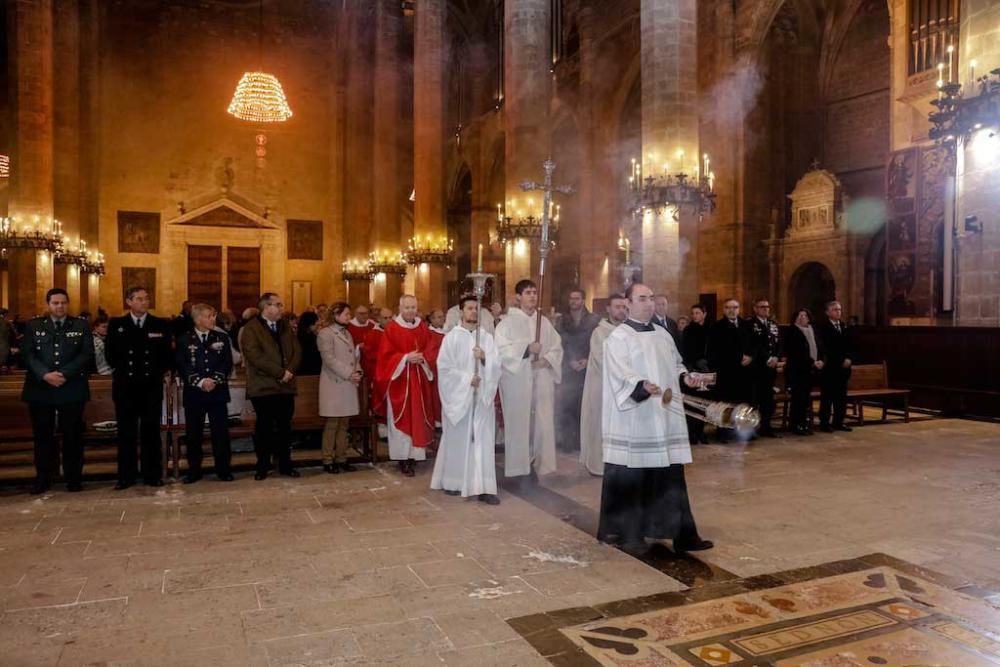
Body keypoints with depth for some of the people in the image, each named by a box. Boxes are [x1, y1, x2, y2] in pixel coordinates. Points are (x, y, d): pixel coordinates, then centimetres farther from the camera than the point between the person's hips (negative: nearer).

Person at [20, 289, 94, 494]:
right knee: (42, 435, 6)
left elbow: (87, 354, -3)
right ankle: (43, 479, 16)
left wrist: (64, 374, -14)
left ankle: (73, 479, 12)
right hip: (40, 388, 1)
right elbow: (27, 354, 0)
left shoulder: (81, 326, 7)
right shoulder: (33, 326, 10)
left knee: (73, 434, 3)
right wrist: (45, 374, -15)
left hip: (72, 388, -1)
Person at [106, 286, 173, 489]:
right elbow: (111, 353, 7)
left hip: (152, 386, 0)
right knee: (126, 432, 6)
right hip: (125, 386, 0)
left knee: (151, 431, 5)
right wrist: (121, 370, 0)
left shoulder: (161, 325, 4)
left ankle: (153, 475, 12)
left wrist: (162, 371, -5)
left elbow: (167, 354, 6)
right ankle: (126, 476, 13)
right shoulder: (116, 325, 5)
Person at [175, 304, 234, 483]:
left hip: (218, 392, 1)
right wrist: (200, 382, -14)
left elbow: (227, 363, 3)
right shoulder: (184, 340, 3)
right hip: (194, 393, -1)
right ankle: (194, 471, 16)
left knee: (220, 432, 2)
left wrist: (215, 380, -11)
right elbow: (182, 367, -3)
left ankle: (223, 470, 10)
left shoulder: (222, 338, 8)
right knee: (193, 433, 5)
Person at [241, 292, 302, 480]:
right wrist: (280, 372, -17)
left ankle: (285, 465, 18)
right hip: (263, 387, -5)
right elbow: (255, 356, -17)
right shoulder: (251, 328, -5)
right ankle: (262, 467, 14)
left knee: (284, 427, 10)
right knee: (264, 427, 4)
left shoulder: (285, 326, 14)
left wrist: (290, 371, -10)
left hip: (286, 386, 5)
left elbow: (297, 351, 8)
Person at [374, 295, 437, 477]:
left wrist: (422, 357, -12)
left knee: (417, 417, 5)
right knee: (402, 418, -3)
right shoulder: (391, 328, -4)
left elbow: (430, 350, 8)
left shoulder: (423, 327, 9)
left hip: (419, 379, 4)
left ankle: (414, 456, 13)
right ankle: (403, 458, 1)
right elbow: (386, 354, -7)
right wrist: (406, 358, -18)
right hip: (399, 379, -4)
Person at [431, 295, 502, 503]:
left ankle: (484, 487, 1)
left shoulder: (487, 337, 7)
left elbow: (496, 366, 0)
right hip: (458, 395, -2)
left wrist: (484, 359, -19)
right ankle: (452, 482, 21)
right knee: (457, 440, 6)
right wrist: (467, 379, -15)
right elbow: (444, 367, -6)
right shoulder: (452, 337, 0)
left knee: (483, 441, 0)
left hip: (482, 396, 2)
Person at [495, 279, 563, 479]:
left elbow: (557, 347, 10)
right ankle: (519, 467, 6)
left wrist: (546, 360, -9)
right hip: (517, 381, -4)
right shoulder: (508, 322, 0)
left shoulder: (544, 322, 12)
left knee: (541, 423, 2)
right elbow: (501, 348, -11)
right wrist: (527, 348, -20)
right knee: (519, 423, -2)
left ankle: (536, 464, 12)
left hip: (542, 381, 4)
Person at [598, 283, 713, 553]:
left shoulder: (663, 335, 16)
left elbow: (675, 364, 24)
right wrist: (642, 386, -36)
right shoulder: (618, 337, -6)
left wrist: (685, 376, 2)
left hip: (664, 417, 7)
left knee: (671, 475, 8)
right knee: (630, 477, 1)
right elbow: (621, 374, -18)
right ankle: (625, 531, 17)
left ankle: (682, 534, 14)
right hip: (633, 421, -6)